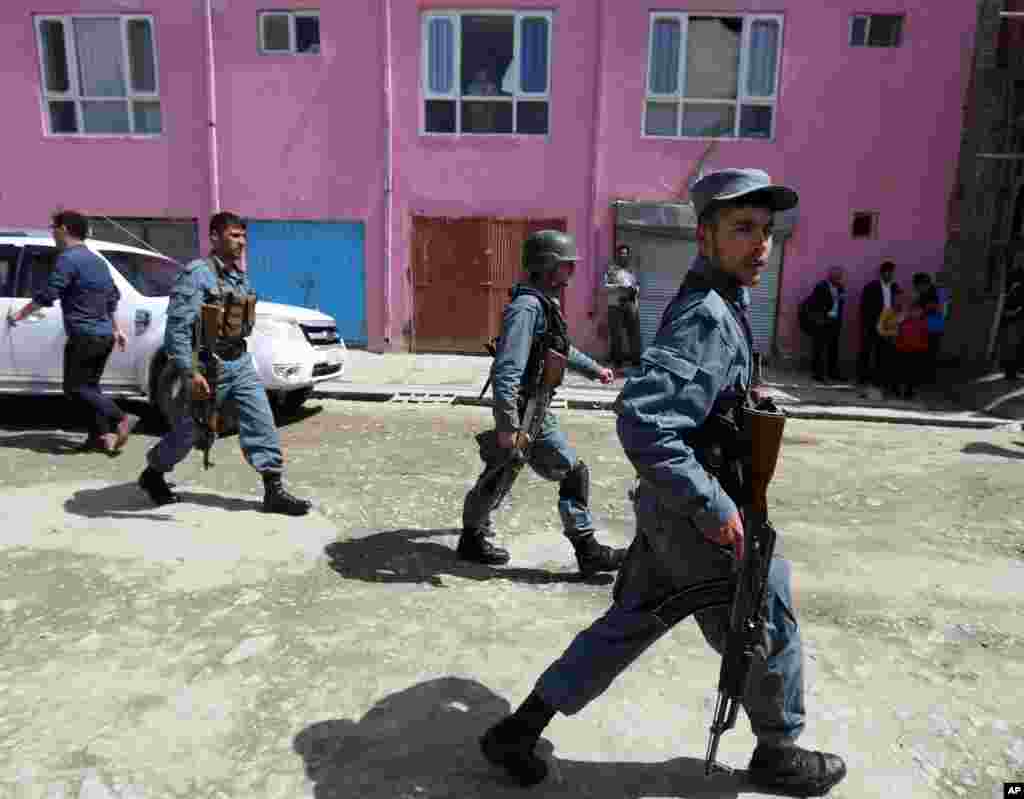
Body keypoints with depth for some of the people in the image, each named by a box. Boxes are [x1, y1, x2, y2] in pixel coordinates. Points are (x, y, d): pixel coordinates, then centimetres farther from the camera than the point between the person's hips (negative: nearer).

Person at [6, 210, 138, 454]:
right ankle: (101, 435, 10)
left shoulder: (69, 258, -11)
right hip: (104, 335, 9)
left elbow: (47, 294, -15)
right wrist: (117, 329, 25)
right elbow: (112, 298, 21)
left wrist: (20, 314, -3)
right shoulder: (97, 260, 17)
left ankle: (121, 419, -16)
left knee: (74, 387, -3)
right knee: (88, 386, 14)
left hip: (84, 336, -9)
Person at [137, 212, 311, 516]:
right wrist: (189, 373, -26)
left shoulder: (240, 276, 10)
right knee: (186, 431, 9)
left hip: (240, 362, 7)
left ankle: (274, 491, 1)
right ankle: (152, 474, 35)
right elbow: (177, 326, -21)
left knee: (262, 423, -3)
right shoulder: (197, 274, -15)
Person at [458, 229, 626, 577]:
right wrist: (508, 425, -29)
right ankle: (588, 552, 9)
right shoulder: (527, 307, -21)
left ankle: (472, 539, 36)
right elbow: (507, 370, -27)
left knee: (497, 477, 20)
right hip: (526, 411, -10)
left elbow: (561, 349, 29)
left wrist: (594, 369, 34)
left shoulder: (544, 303, 11)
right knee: (573, 473, -2)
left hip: (531, 407, 10)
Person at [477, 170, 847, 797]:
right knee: (770, 629, 15)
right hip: (694, 519, -9)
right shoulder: (709, 317, -24)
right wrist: (714, 509, -28)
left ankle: (521, 729, 26)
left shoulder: (712, 303, 9)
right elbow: (642, 421, -36)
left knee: (628, 625, 18)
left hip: (668, 511, 9)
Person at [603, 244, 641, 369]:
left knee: (634, 332, 1)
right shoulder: (611, 269, 3)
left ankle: (635, 358, 7)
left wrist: (635, 289, 0)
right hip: (615, 306, -4)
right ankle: (616, 359, 3)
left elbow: (637, 285, 22)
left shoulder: (631, 270, 18)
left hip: (632, 305, 4)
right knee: (616, 333, -4)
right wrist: (619, 286, -16)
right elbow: (605, 286, -5)